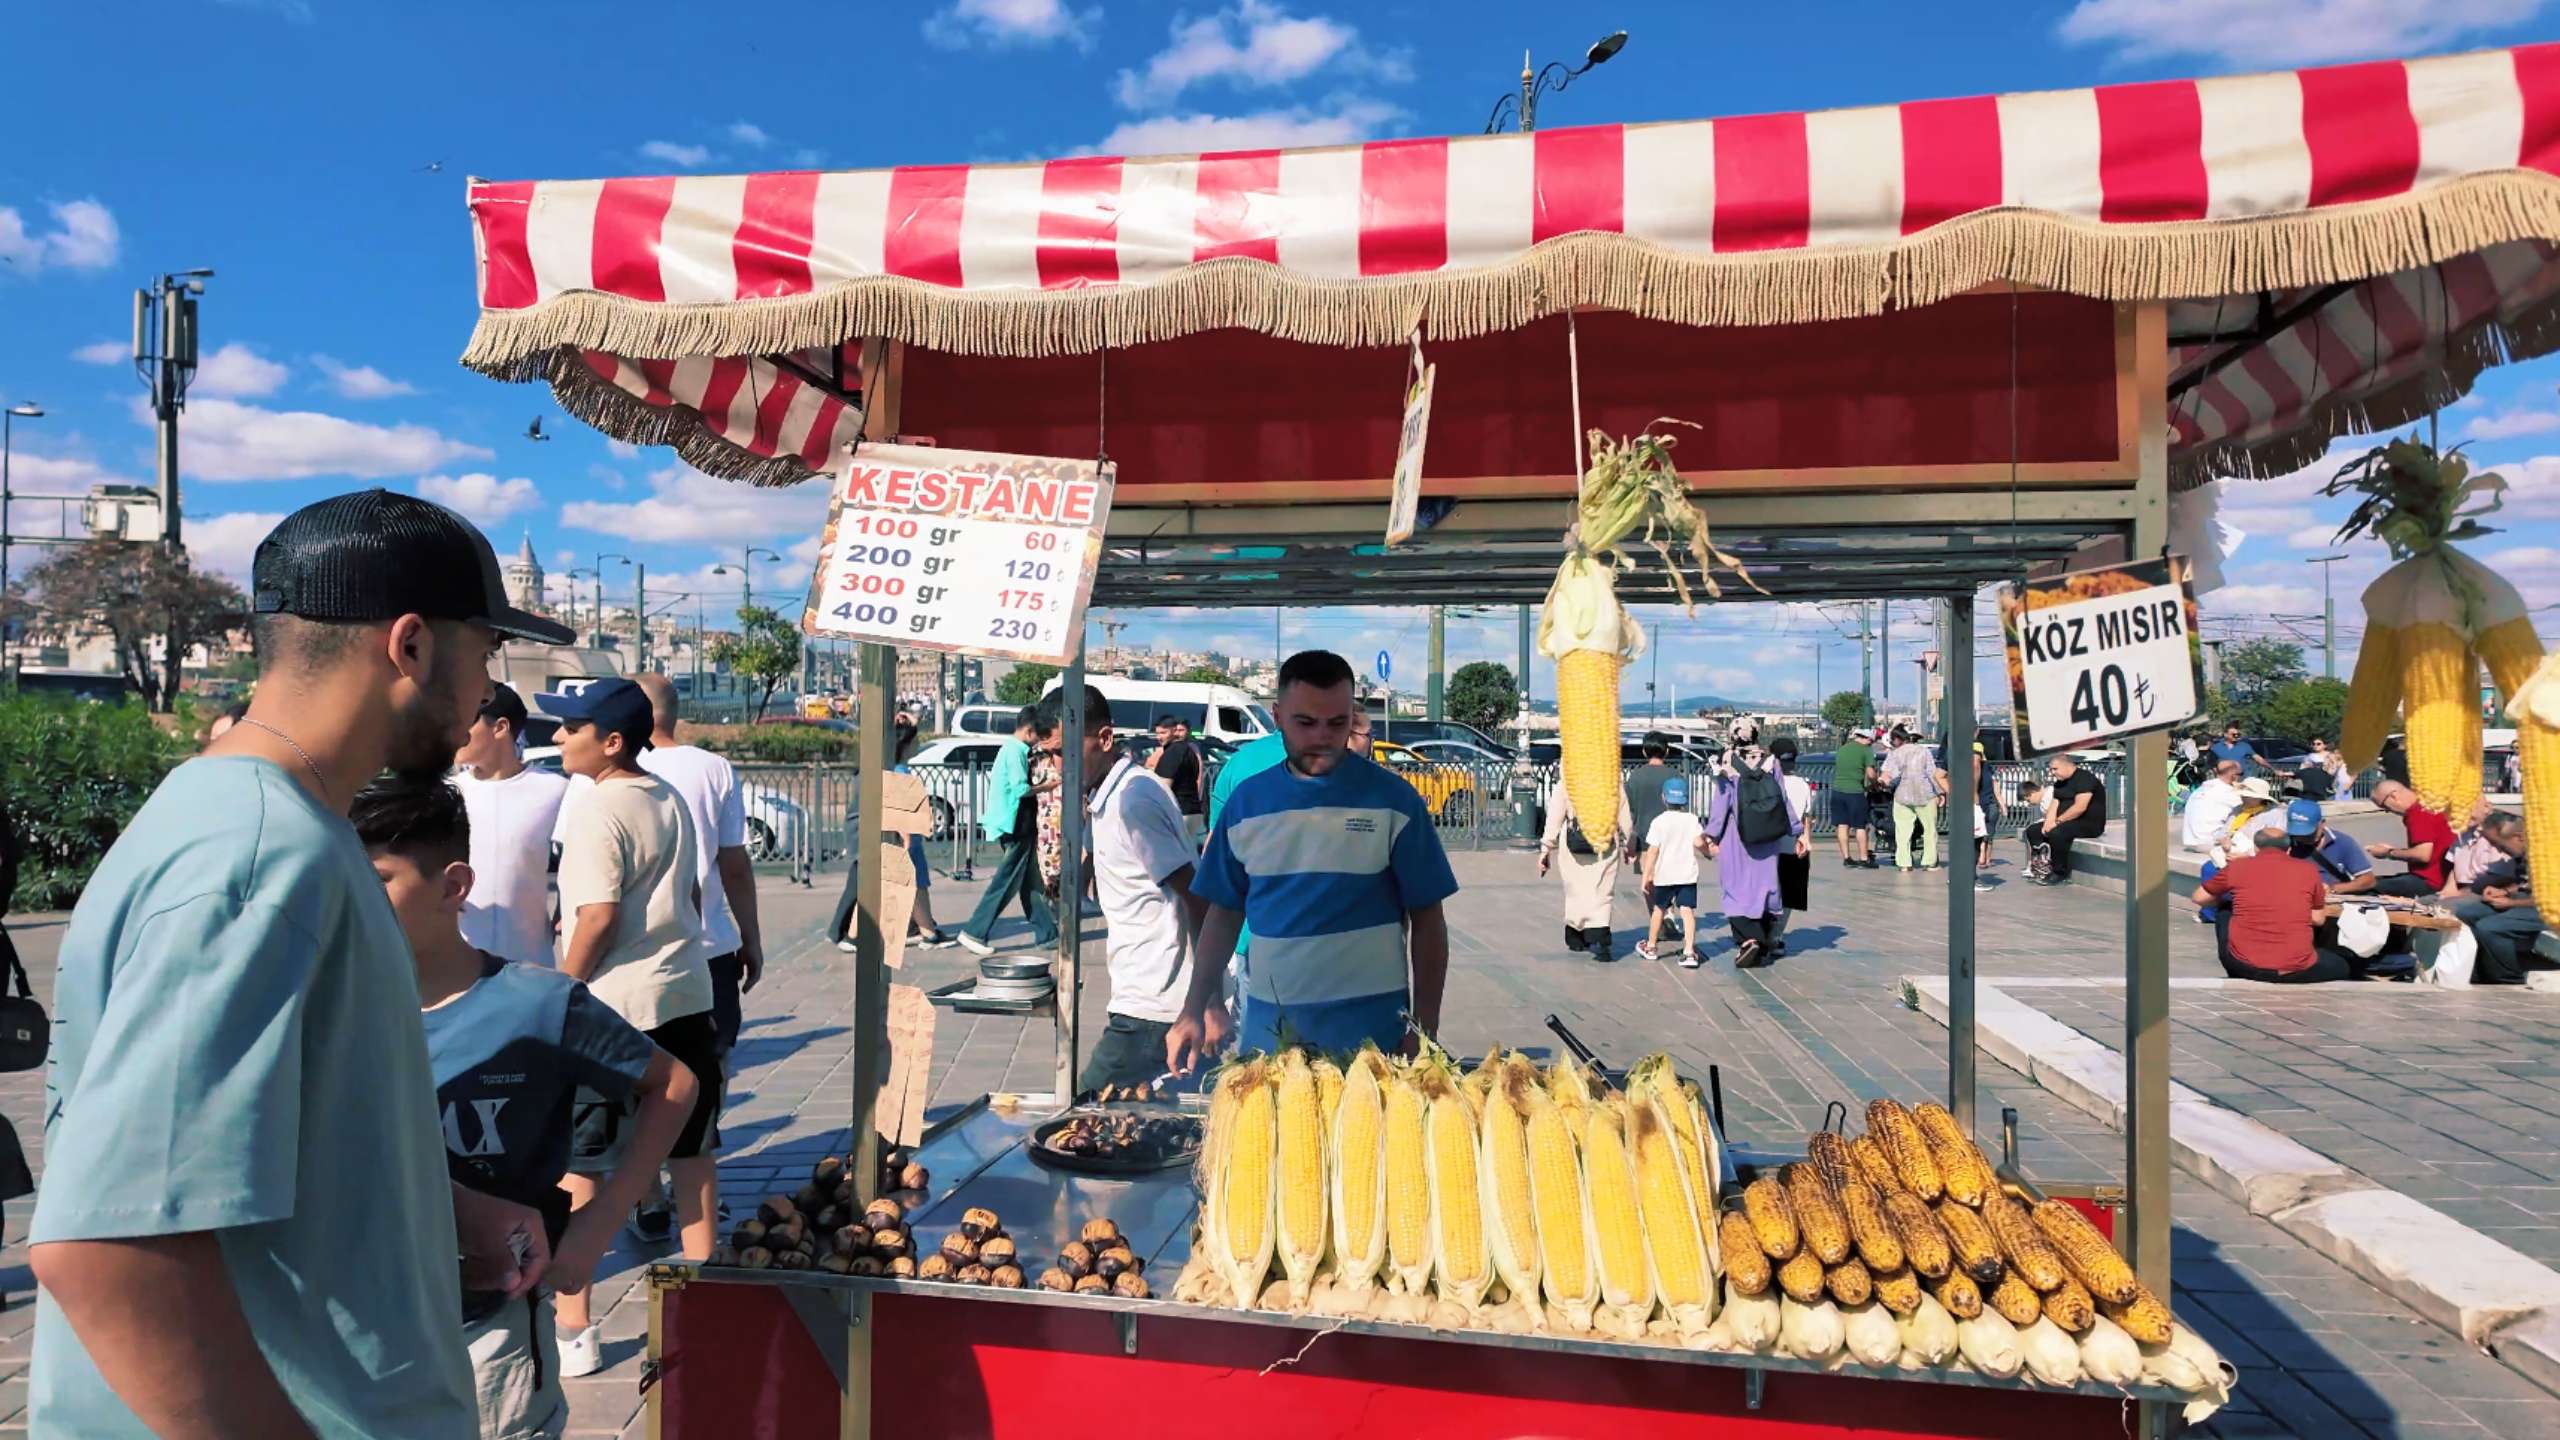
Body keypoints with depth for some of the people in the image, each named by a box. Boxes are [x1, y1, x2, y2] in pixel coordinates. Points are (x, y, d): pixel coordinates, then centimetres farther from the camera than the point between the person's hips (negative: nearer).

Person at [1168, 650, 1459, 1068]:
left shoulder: (1393, 800, -4)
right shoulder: (1247, 800, 4)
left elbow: (1427, 921, -1)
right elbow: (1225, 913, 11)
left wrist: (1423, 1031, -5)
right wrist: (1195, 1010, 4)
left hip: (1370, 1030, -3)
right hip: (1266, 1029, 3)